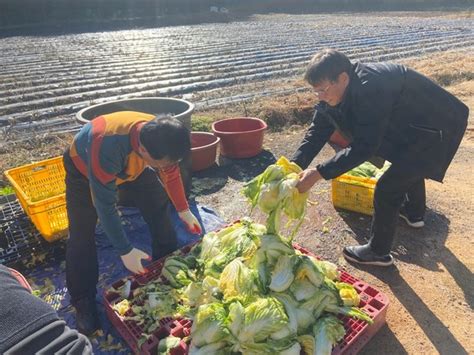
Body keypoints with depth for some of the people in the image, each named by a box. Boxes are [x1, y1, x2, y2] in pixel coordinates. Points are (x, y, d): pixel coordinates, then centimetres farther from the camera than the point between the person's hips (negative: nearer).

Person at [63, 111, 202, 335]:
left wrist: (184, 210, -3)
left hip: (131, 164, 4)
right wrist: (125, 251, -33)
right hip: (84, 166, -4)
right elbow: (105, 206, -38)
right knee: (81, 234, -8)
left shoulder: (160, 137, -30)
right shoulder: (107, 147, -47)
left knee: (159, 210, -3)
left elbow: (171, 173, -9)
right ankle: (83, 302, 9)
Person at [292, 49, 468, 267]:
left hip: (438, 128, -10)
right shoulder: (336, 88, -8)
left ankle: (379, 252, 10)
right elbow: (318, 130, -9)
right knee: (409, 166, 32)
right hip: (415, 123, 10)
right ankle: (413, 212, 60)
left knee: (388, 188, -9)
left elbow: (364, 148, -35)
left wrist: (319, 173, -36)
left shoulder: (371, 90, -35)